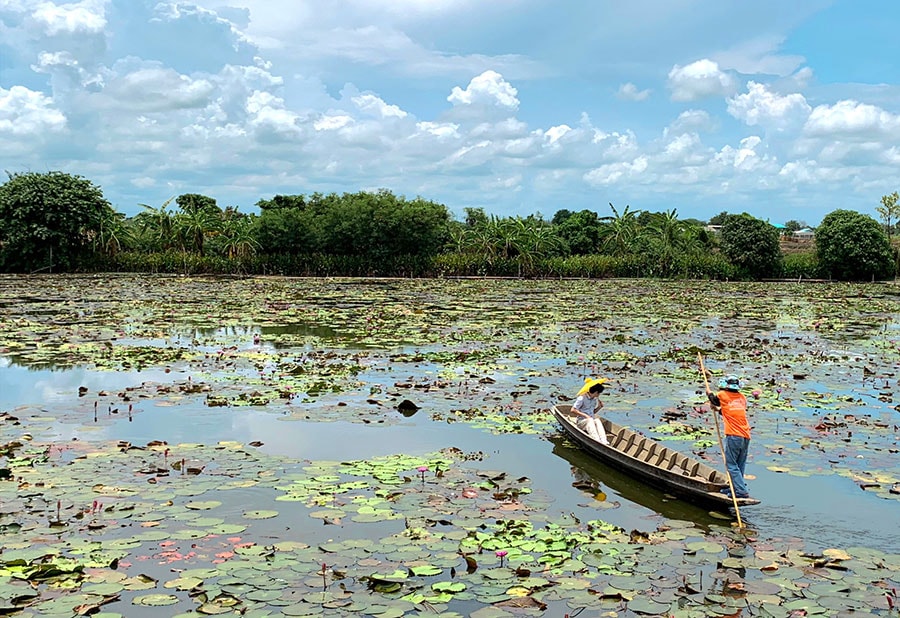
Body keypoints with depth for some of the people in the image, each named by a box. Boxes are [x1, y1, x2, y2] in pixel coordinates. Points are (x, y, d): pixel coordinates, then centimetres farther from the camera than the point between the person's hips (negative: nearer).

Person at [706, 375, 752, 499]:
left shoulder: (722, 395, 0)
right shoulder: (742, 398, 15)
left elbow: (712, 397, 22)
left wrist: (708, 389, 41)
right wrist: (720, 409, 41)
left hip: (733, 436, -6)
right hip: (746, 437, 6)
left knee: (731, 465, -3)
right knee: (740, 465, 14)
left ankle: (741, 491, -11)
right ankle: (734, 487, 23)